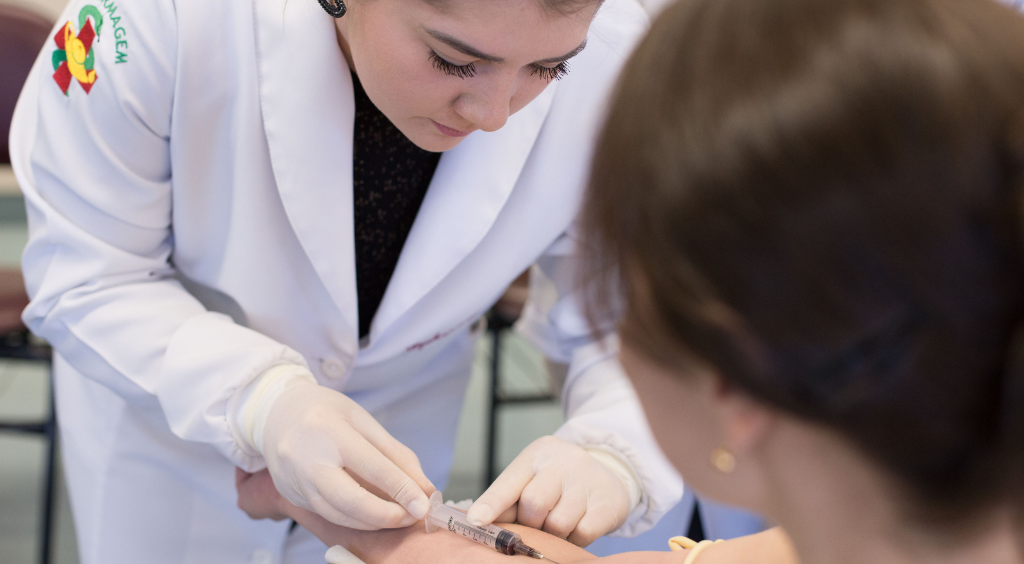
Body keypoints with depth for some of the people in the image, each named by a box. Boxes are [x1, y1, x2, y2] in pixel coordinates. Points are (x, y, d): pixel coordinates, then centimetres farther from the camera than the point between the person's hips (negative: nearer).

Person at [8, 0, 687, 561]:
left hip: (403, 402, 2)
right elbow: (86, 280, -26)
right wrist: (260, 398, -42)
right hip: (160, 389, -1)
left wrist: (610, 452, -40)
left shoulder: (613, 60, -30)